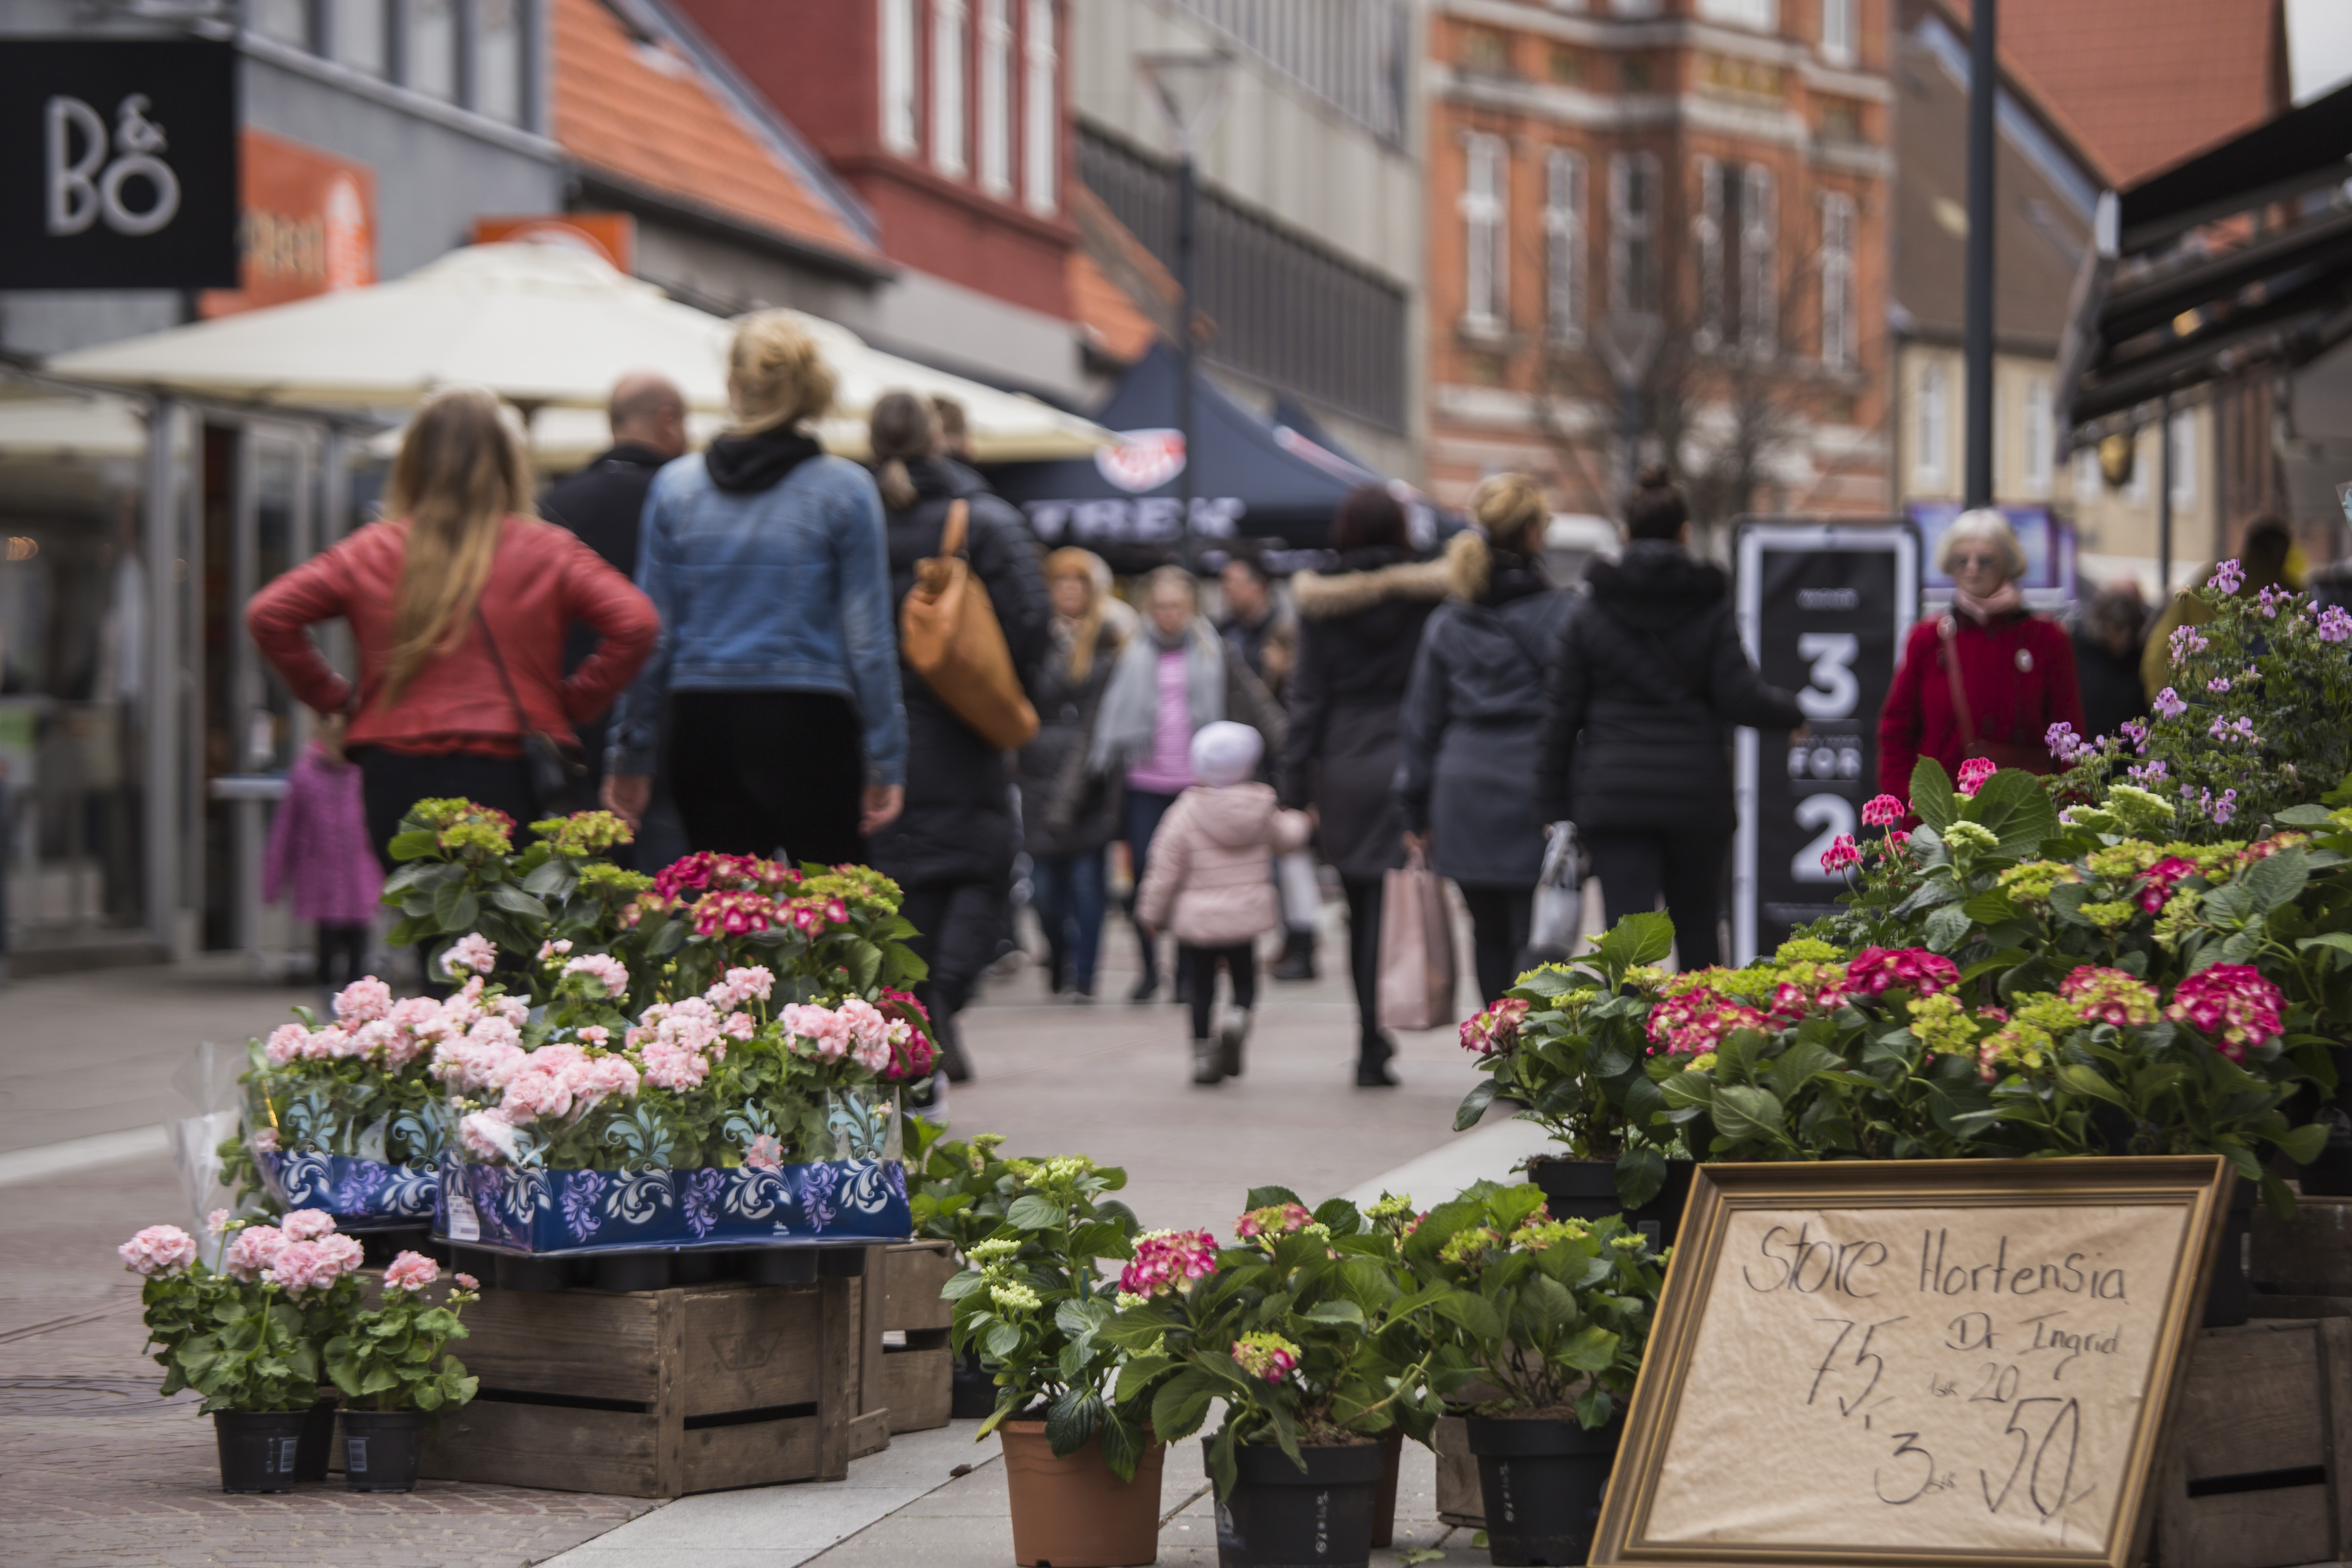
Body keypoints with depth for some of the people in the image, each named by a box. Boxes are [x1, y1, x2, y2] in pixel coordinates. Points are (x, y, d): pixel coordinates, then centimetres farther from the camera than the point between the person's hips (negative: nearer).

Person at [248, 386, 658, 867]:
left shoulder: (372, 551, 8)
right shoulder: (546, 551, 4)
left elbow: (269, 616, 4)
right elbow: (636, 624, -5)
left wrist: (334, 697, 13)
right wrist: (570, 701, 6)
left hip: (395, 774, 2)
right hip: (510, 774, -2)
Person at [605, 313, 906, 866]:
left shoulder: (674, 486, 4)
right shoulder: (845, 489, -3)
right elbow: (868, 637, -3)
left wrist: (631, 753, 12)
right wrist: (886, 760, 2)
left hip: (703, 723, 3)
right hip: (807, 720, -3)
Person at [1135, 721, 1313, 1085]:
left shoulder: (1185, 813, -12)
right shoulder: (1260, 807, -3)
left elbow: (1165, 868, -9)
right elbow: (1284, 838, 17)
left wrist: (1151, 913, 3)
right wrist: (1299, 820, 40)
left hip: (1197, 919, -2)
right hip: (1245, 916, 2)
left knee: (1202, 987, 10)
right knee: (1245, 980, 15)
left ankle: (1202, 1053, 6)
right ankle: (1238, 1016, -15)